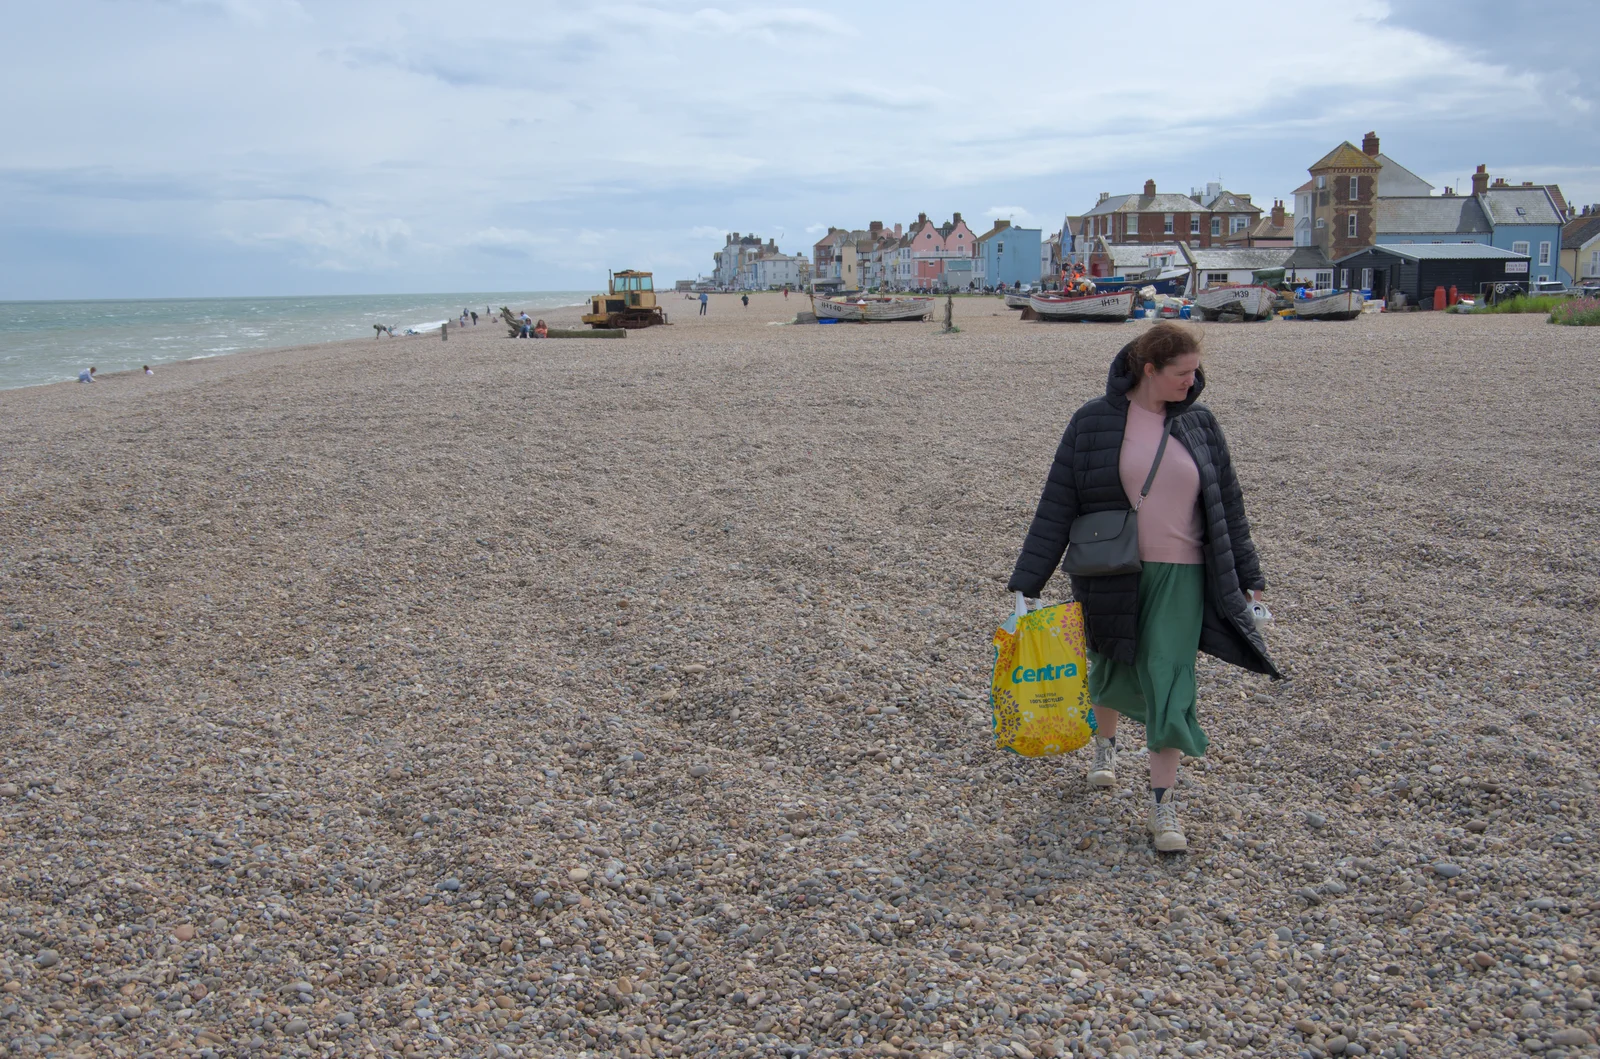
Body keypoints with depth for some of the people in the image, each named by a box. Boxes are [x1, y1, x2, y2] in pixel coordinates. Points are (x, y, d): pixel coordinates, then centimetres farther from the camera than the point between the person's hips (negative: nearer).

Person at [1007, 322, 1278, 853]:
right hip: (1112, 578, 0)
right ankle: (1105, 744, 49)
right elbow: (1057, 507, -7)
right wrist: (1026, 588, -9)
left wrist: (1250, 583, 7)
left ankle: (1163, 806, 4)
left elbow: (1228, 506, 7)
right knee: (1115, 674, 17)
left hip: (1179, 577, 1)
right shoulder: (1094, 423, -7)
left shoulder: (1199, 424, 1)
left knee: (1169, 685, -6)